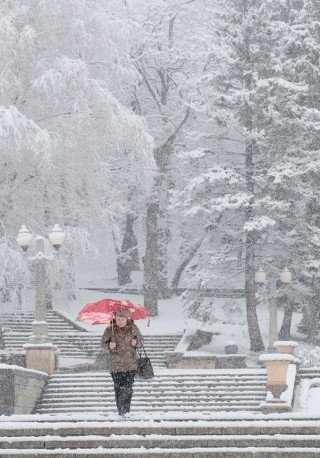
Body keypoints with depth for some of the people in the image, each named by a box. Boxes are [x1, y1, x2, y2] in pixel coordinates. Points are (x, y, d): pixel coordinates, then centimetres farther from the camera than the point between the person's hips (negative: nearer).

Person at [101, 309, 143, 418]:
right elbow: (103, 343, 8)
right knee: (118, 387, 1)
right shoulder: (110, 330, -1)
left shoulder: (133, 328, 1)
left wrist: (136, 342, -6)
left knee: (128, 387, -8)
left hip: (131, 364, 0)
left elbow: (140, 337, 17)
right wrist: (109, 345, -14)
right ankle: (120, 410, 10)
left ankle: (126, 410, -1)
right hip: (116, 364, 0)